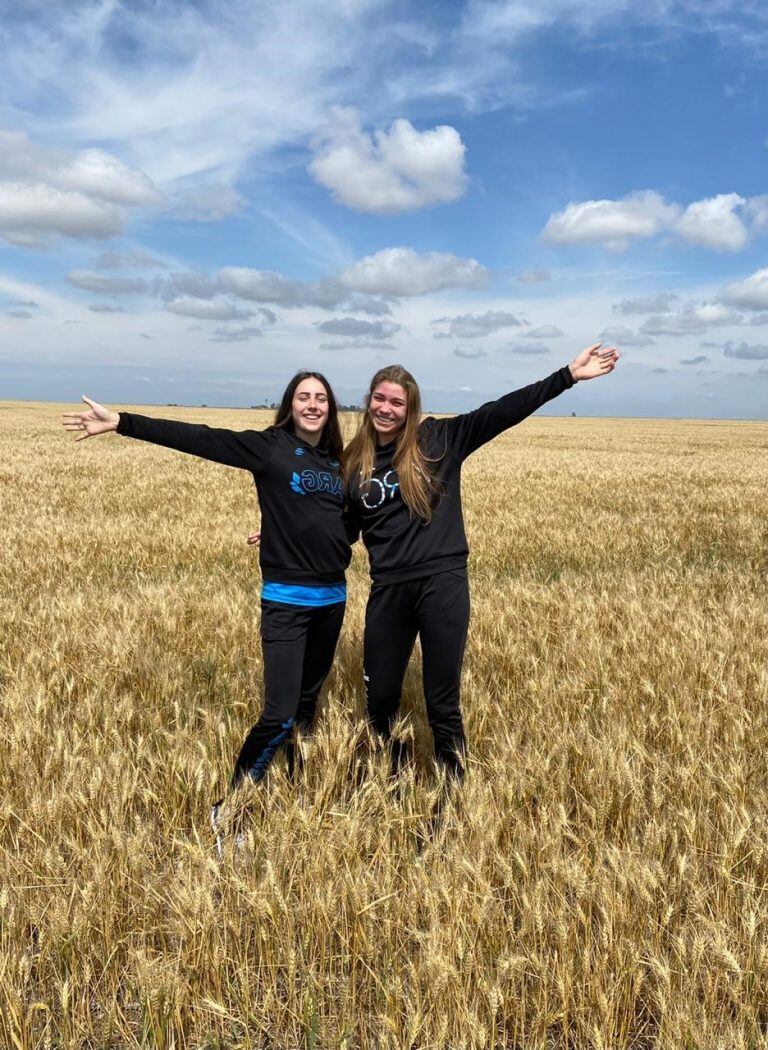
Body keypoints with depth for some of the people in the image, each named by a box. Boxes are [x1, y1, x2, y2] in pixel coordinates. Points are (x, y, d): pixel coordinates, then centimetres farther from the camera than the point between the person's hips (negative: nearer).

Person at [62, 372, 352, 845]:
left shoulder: (338, 459, 9)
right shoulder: (269, 446, -7)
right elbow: (196, 437, -15)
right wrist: (121, 422, -20)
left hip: (333, 597, 6)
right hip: (286, 598, -6)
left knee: (308, 702, 18)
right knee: (278, 717, -8)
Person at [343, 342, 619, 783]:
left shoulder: (438, 440, -1)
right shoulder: (355, 460, 9)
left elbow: (501, 413, -9)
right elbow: (344, 526, 18)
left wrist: (568, 375, -15)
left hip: (442, 583, -3)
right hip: (388, 589, 4)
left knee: (443, 704, 5)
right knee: (380, 699, 13)